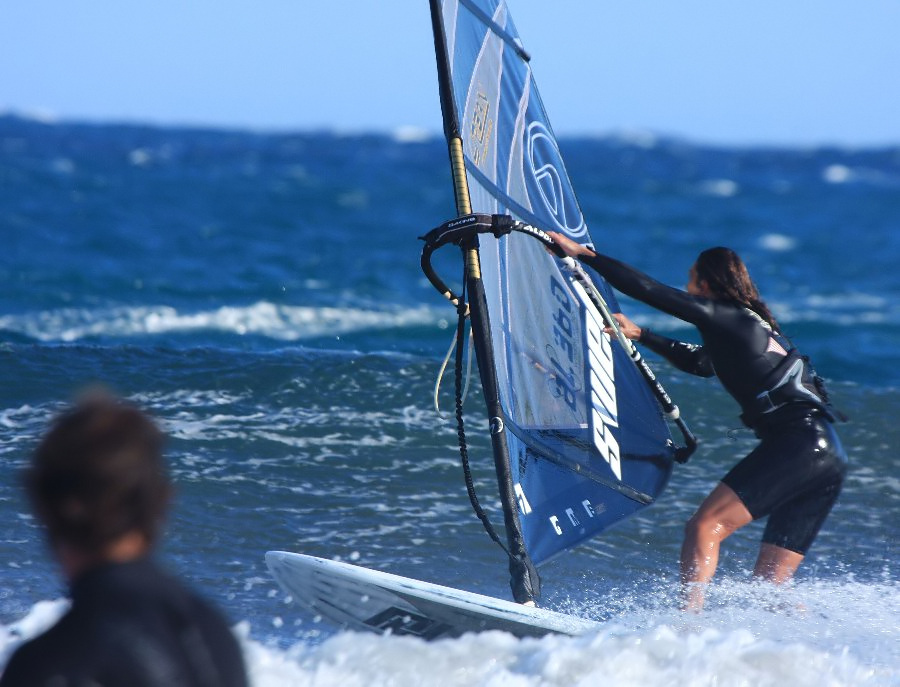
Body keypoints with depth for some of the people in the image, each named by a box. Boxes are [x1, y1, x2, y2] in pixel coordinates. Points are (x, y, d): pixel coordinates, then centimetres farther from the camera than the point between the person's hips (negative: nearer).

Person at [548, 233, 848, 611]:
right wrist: (639, 334, 47)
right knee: (767, 584, 10)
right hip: (828, 456, 9)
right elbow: (699, 362, 44)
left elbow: (646, 289, -4)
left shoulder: (723, 315, 0)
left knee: (704, 527, -14)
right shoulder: (749, 326, 26)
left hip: (796, 444, -9)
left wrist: (582, 253, 3)